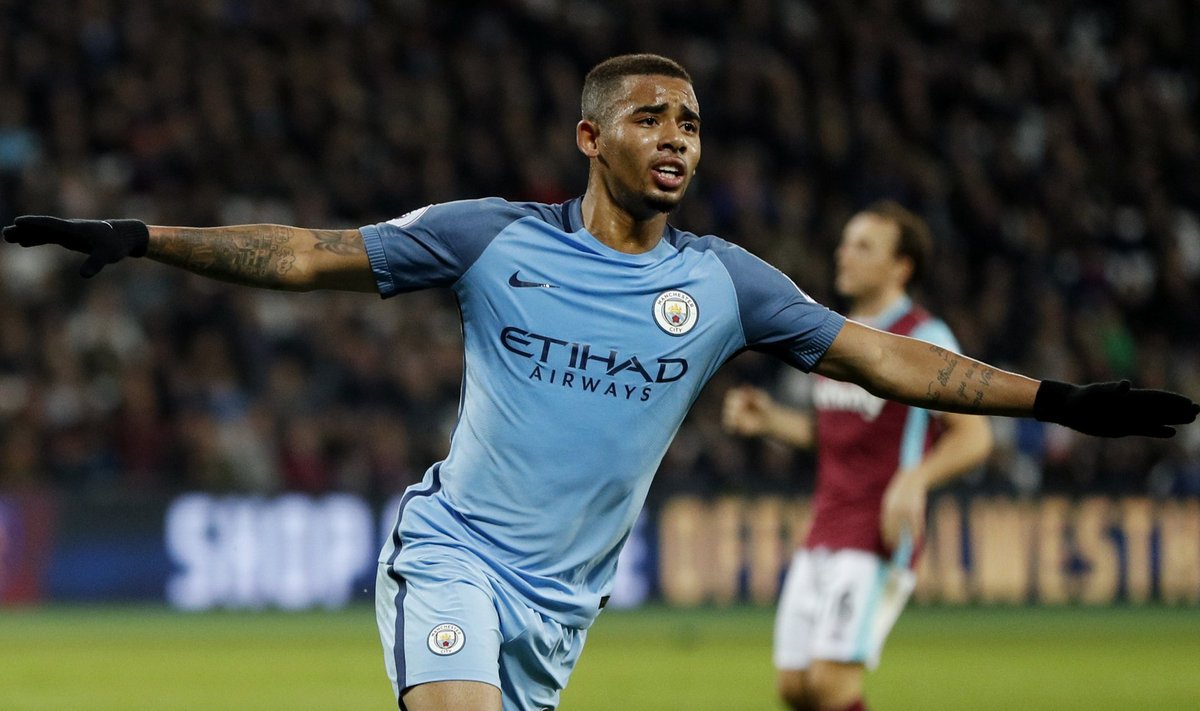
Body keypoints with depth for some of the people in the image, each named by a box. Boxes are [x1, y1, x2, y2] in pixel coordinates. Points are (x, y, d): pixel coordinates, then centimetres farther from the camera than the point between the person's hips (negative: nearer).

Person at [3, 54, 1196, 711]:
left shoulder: (722, 283, 3)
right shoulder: (494, 240, -4)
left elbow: (886, 359, 3)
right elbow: (310, 255, -2)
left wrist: (1056, 401, -3)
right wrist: (137, 239, -9)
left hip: (560, 601, 3)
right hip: (454, 553, -3)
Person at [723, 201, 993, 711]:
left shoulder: (924, 339, -8)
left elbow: (974, 435, -11)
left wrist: (914, 480, -27)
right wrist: (770, 420, 8)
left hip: (879, 539, -8)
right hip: (822, 534, 8)